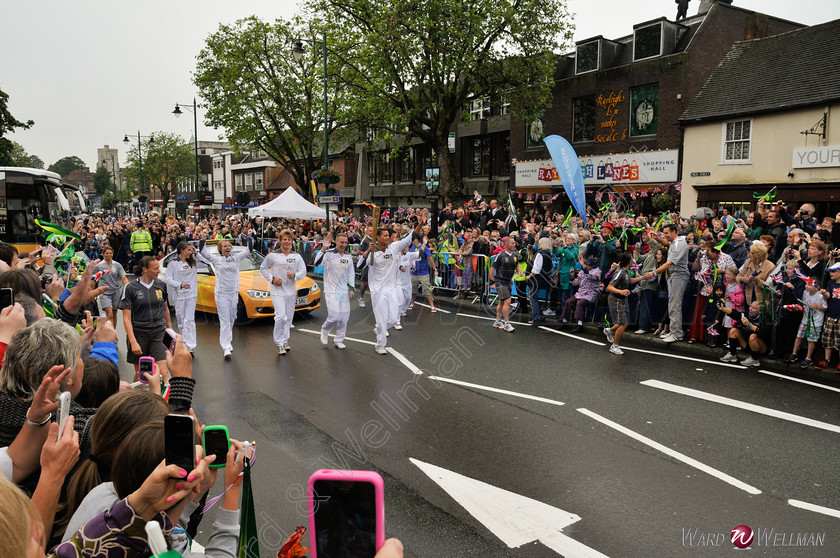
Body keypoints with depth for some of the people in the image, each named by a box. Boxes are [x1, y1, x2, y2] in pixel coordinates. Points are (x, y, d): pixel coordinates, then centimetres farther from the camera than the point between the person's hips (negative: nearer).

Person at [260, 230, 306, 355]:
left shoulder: (297, 256, 6)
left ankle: (285, 341, 25)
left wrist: (295, 276, -12)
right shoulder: (273, 255, -2)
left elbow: (303, 272, 9)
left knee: (289, 317, 11)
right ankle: (279, 343, -3)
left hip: (291, 290, 4)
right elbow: (263, 268, 9)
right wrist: (271, 279, -4)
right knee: (281, 316, -14)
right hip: (277, 290, -4)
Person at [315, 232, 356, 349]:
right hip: (331, 291, -6)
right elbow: (317, 263, -27)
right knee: (334, 316, -15)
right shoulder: (329, 253, -9)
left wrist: (352, 288, 9)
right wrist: (323, 248, -33)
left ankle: (339, 340, 22)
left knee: (344, 318, 7)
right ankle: (324, 330, 16)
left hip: (344, 291, 6)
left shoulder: (349, 257, 9)